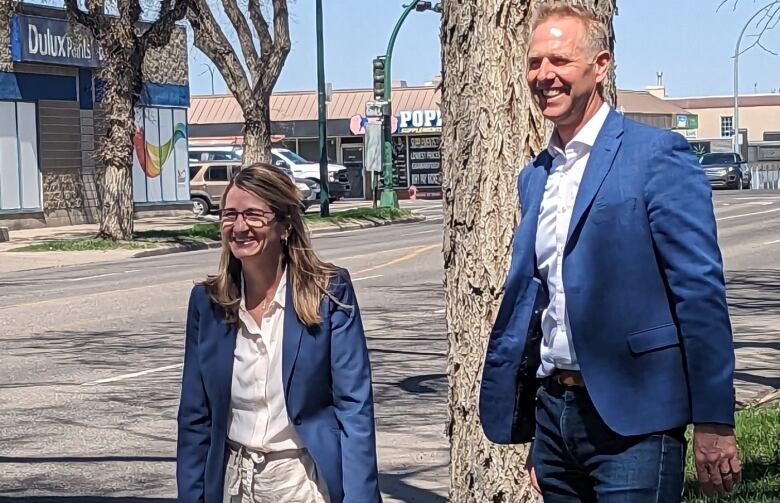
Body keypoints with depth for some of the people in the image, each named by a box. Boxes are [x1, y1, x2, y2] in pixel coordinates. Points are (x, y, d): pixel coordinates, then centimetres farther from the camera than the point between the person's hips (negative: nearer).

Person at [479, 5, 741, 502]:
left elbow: (700, 292, -11)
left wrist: (714, 423, -14)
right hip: (554, 410, 7)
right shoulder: (534, 177, 13)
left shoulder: (658, 154, -8)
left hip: (631, 419, -6)